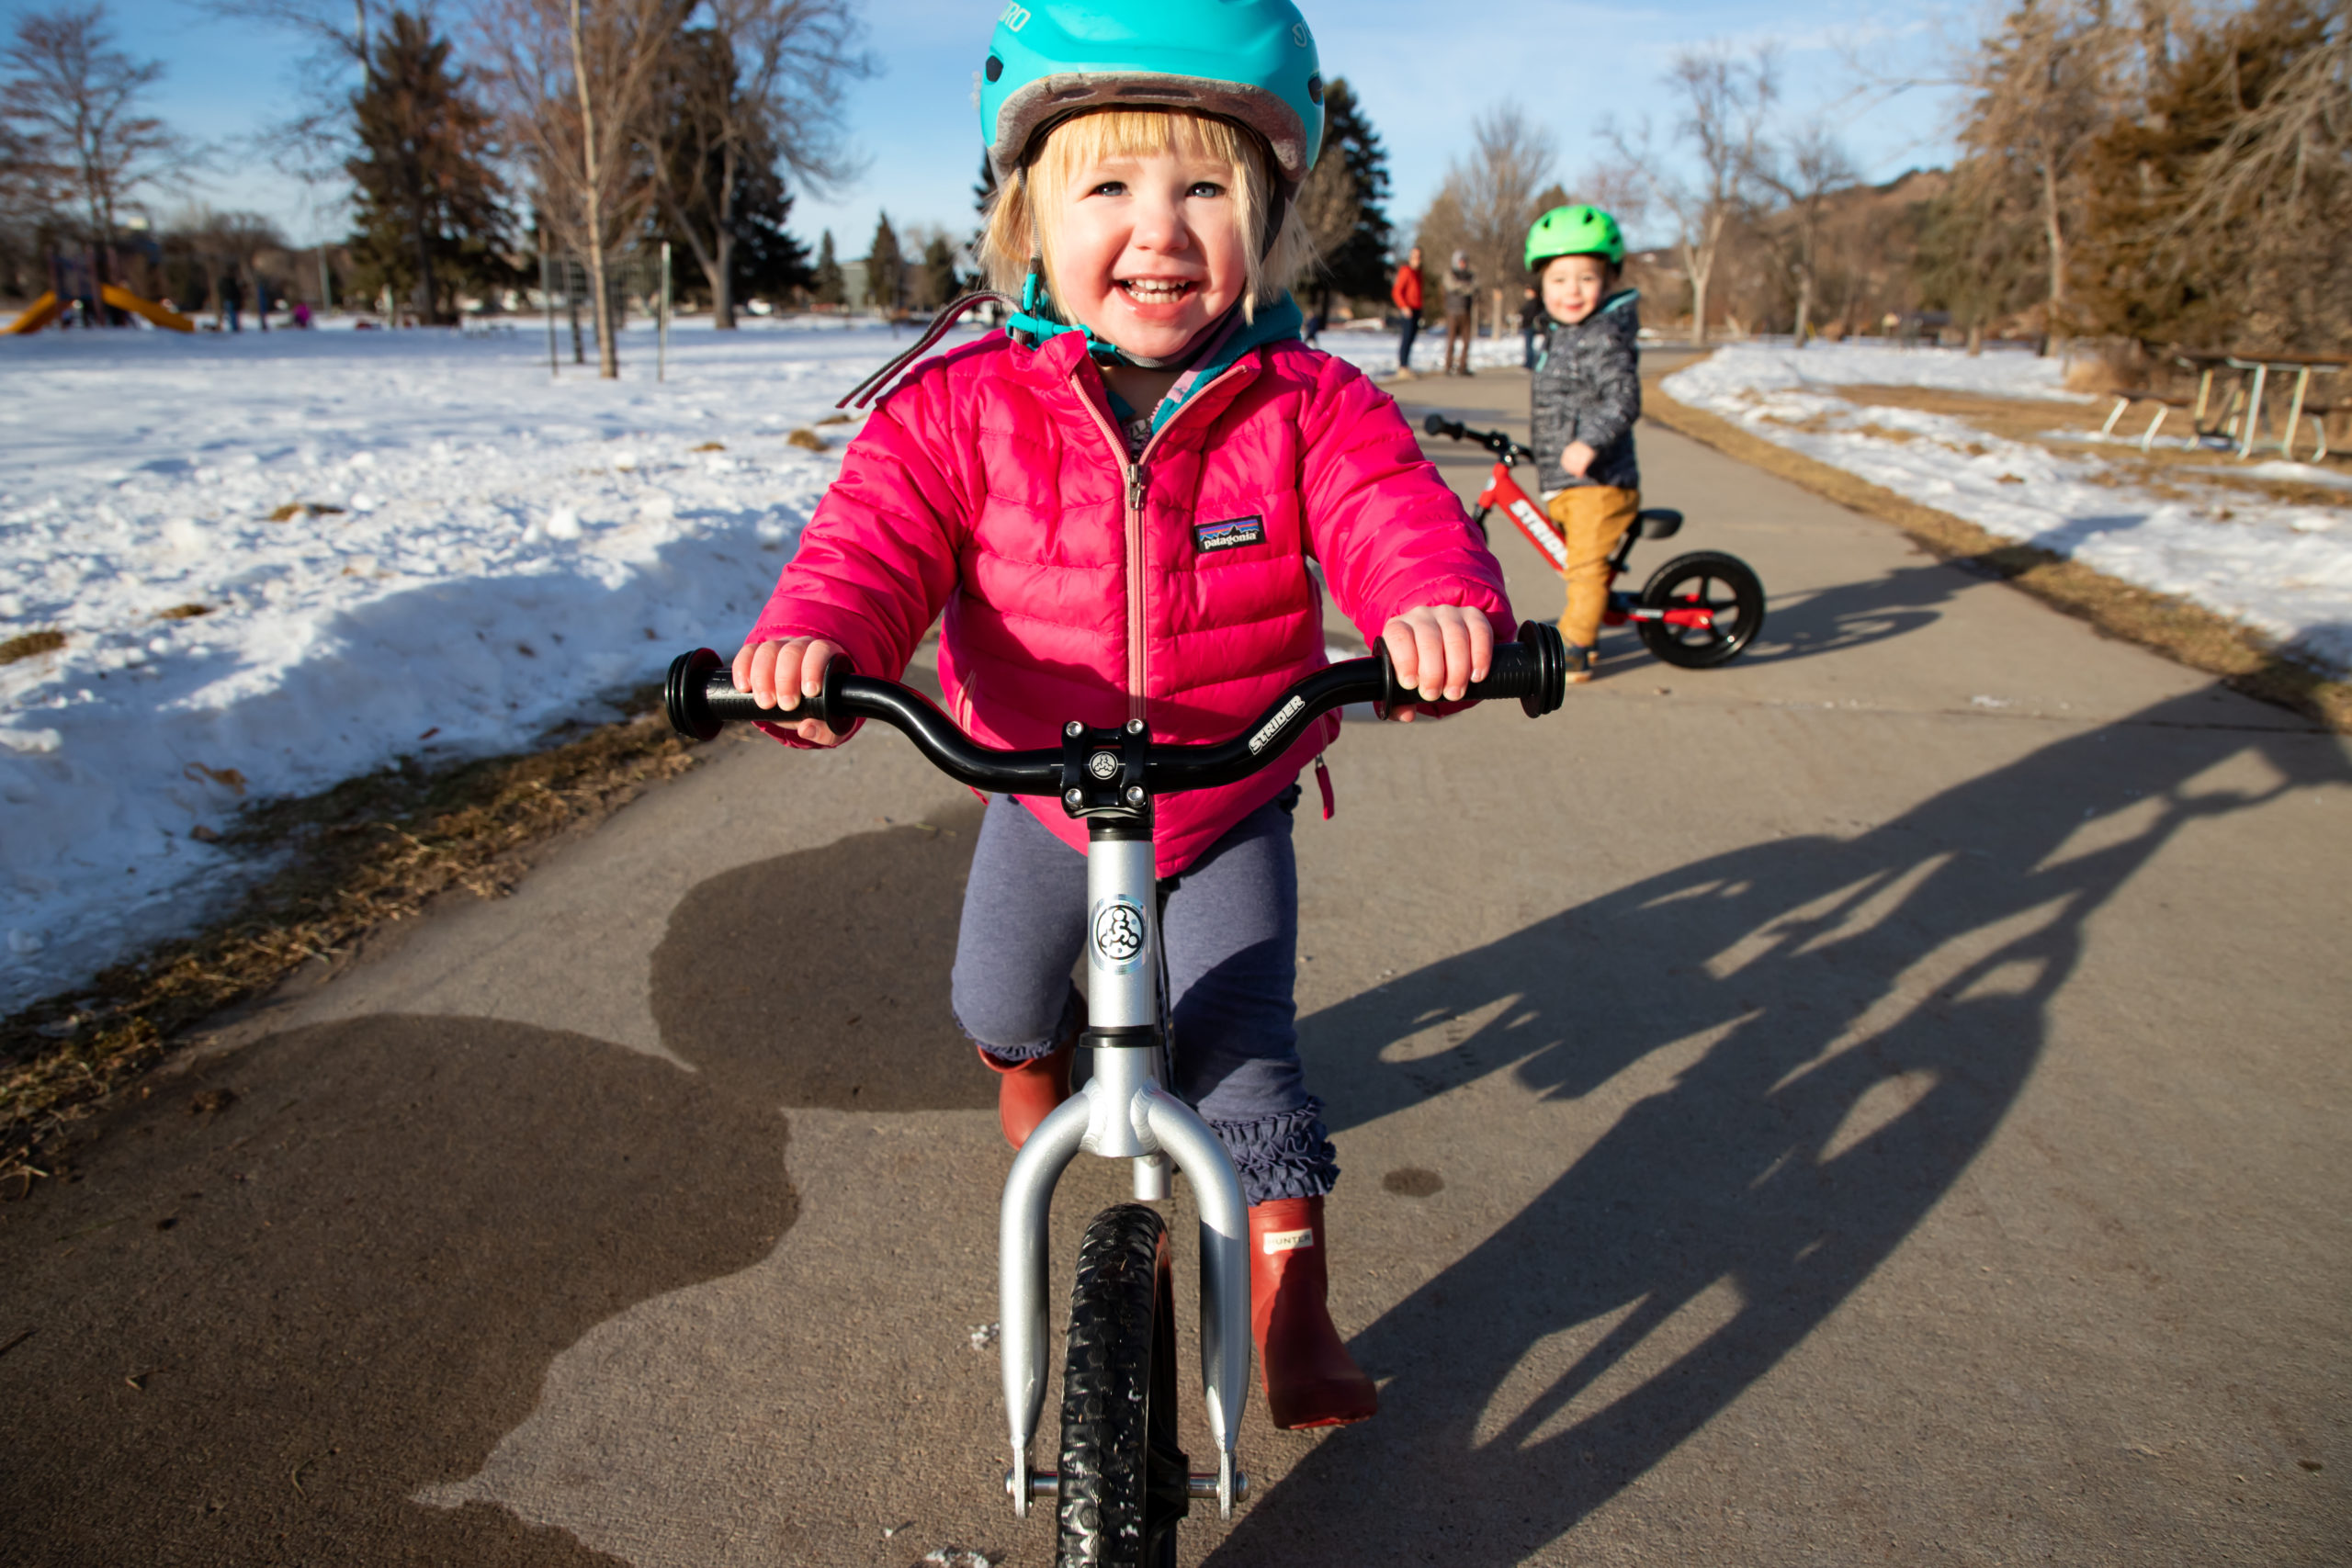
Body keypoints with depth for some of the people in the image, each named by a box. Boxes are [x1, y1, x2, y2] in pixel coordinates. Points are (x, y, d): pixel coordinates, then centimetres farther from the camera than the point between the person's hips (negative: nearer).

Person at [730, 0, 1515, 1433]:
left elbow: (1393, 512, -29)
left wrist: (1441, 601, -54)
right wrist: (811, 640, -47)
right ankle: (1036, 1063, 60)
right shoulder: (963, 409, -15)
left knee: (1248, 1068, -6)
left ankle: (1294, 1327, 17)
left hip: (1230, 808, -1)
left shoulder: (1308, 406, -15)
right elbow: (874, 541, -23)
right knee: (998, 1009, 19)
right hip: (1045, 797, 2)